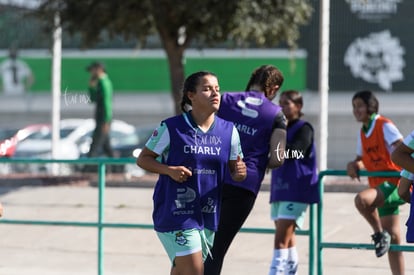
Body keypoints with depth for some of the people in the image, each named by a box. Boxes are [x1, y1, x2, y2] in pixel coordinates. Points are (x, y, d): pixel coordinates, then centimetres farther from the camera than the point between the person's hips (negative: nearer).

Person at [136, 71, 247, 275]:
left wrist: (239, 172, -14)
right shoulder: (171, 128, -8)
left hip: (209, 215, 5)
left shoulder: (228, 131, 4)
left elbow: (234, 171, 11)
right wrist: (169, 170, -18)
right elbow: (143, 159, -1)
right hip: (175, 211, -5)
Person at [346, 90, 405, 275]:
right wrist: (354, 165, 0)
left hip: (394, 183, -8)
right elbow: (361, 159, 22)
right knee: (392, 238, 8)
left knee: (361, 199, -33)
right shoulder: (363, 132, 13)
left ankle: (380, 234, -10)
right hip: (379, 186, 8)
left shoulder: (385, 126, -9)